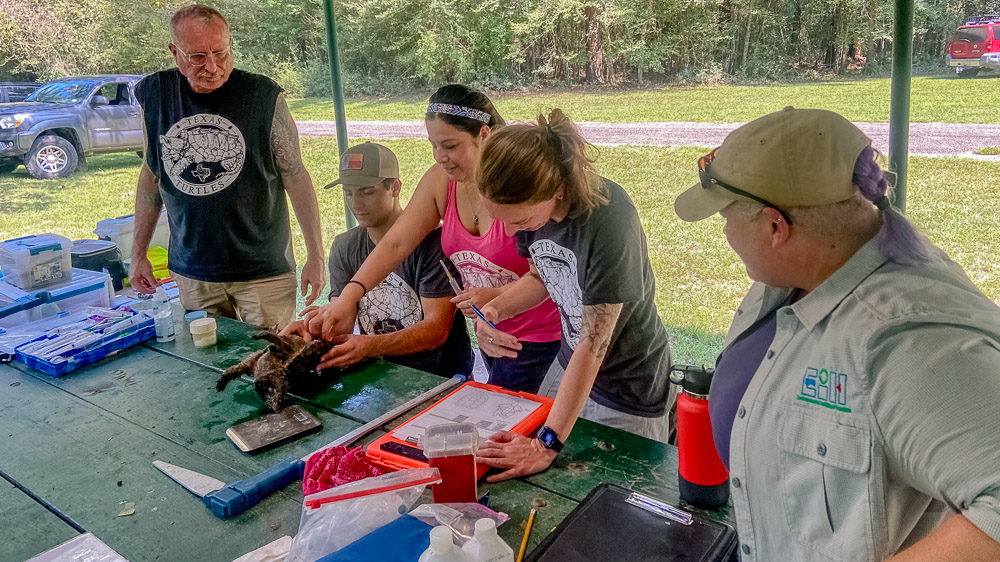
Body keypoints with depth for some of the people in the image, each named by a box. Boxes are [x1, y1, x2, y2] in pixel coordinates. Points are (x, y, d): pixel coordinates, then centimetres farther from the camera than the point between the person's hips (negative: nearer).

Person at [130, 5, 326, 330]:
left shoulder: (263, 96, -9)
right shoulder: (154, 95, 1)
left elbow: (296, 177, -5)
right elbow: (152, 175, 12)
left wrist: (316, 256, -5)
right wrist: (139, 253, 14)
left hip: (264, 269, -3)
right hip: (191, 271, 3)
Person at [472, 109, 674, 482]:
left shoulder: (609, 221, -31)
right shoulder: (531, 205, -11)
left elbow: (593, 346, -28)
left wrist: (547, 444, -27)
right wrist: (495, 309, -11)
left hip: (626, 385, -6)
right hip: (569, 365, 7)